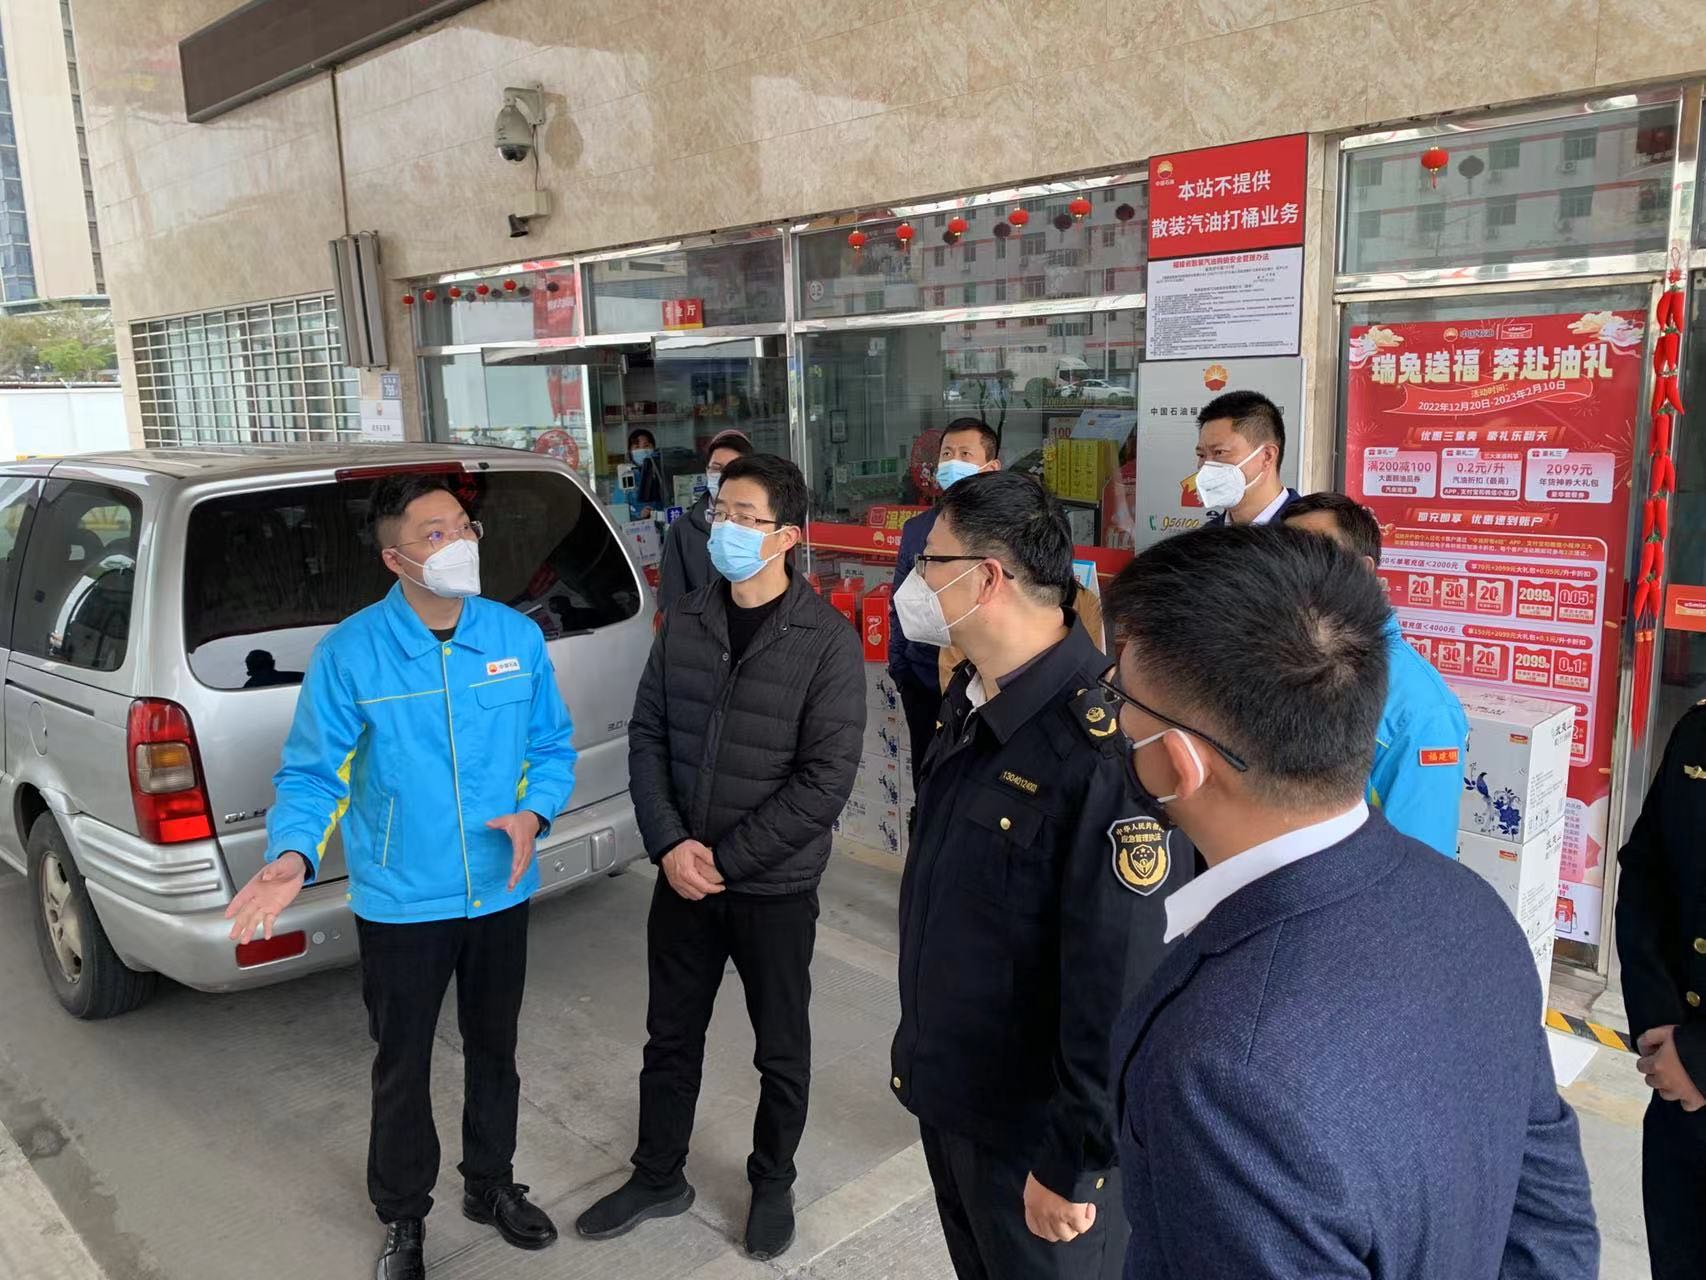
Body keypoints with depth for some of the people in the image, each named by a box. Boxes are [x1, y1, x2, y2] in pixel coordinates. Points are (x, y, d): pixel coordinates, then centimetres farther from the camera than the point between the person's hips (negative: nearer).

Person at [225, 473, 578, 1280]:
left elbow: (554, 747, 3)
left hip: (501, 895, 3)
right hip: (401, 903, -2)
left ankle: (491, 1185, 46)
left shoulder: (518, 637, -6)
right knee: (402, 1067, 16)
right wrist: (293, 857, -28)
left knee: (494, 1051, 22)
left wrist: (534, 812, -15)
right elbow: (310, 774, -11)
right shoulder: (349, 654, -15)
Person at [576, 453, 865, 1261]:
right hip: (682, 877, 4)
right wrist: (670, 843, -11)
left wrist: (725, 860, -16)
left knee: (780, 1051, 15)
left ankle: (772, 1184, 39)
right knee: (670, 1038, 19)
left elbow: (825, 780, -16)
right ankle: (658, 1176, 41)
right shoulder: (684, 623, 0)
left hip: (775, 887, -3)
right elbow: (646, 737, 3)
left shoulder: (827, 640, -14)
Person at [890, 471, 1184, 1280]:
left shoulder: (1102, 750, -30)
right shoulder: (971, 700, -1)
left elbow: (1121, 985, -26)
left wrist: (1074, 1162, -18)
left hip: (1034, 1126, -8)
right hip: (948, 1094, 8)